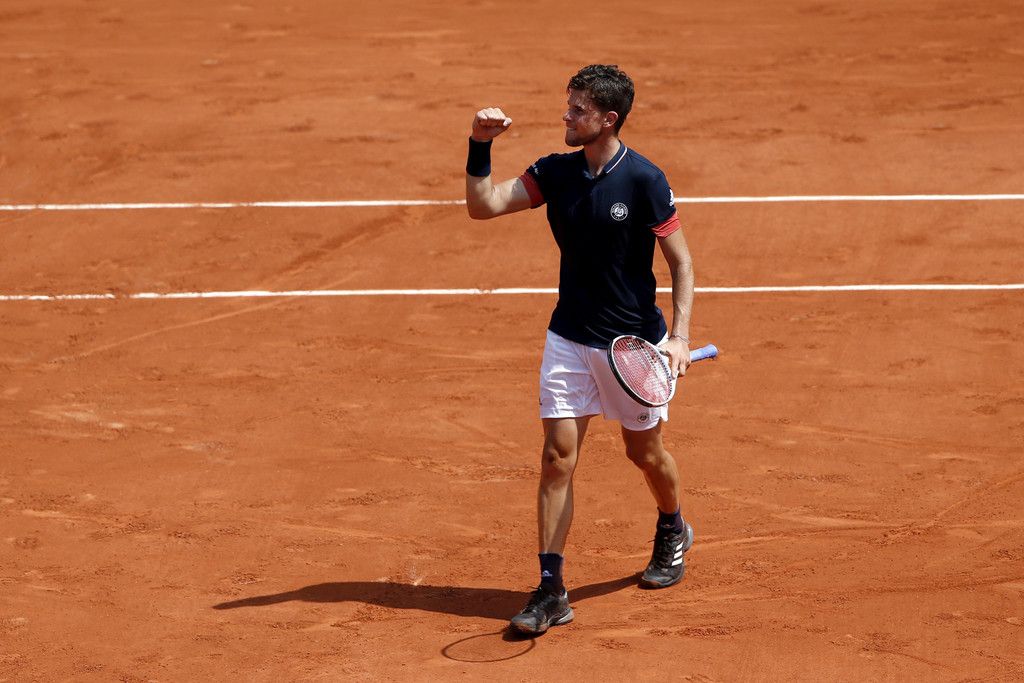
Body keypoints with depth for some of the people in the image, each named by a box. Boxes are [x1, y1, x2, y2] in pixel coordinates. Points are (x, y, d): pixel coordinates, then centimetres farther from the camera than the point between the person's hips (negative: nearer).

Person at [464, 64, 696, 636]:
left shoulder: (644, 180, -15)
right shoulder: (556, 172, -1)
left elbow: (681, 263, -10)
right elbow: (483, 205, -1)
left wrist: (680, 335, -19)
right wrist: (480, 147, -15)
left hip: (634, 342, -3)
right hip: (569, 340, 3)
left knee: (645, 451, 15)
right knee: (558, 456, -5)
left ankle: (673, 532, 46)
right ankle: (551, 592, -4)